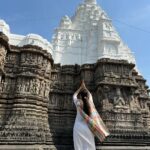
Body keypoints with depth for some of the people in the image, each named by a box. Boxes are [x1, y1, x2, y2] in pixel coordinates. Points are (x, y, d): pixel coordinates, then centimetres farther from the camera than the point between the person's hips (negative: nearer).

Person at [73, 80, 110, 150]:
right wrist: (84, 87, 33)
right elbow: (89, 95, 22)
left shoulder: (78, 103, -3)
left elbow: (74, 95, 18)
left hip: (78, 127, -1)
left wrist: (81, 87, 28)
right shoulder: (89, 103, 0)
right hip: (87, 128, 1)